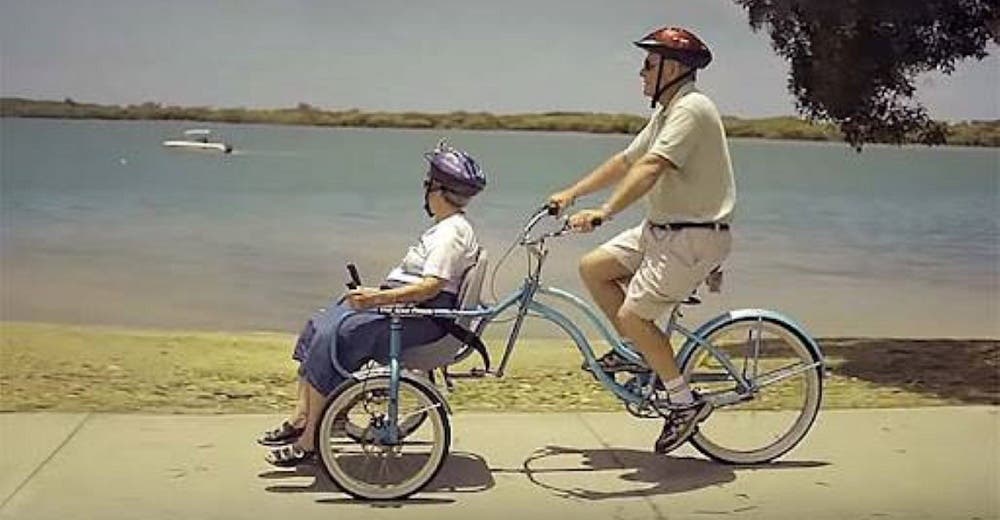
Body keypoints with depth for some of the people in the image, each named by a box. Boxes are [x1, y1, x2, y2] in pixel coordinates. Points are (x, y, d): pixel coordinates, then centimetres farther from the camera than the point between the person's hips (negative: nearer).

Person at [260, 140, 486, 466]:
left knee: (334, 337, -23)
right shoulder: (445, 227, 20)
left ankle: (308, 441, -17)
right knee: (318, 326, 4)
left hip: (421, 317, -11)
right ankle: (301, 418, 4)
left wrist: (378, 298, -30)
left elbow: (431, 286, -24)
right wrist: (375, 295, 16)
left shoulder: (453, 232, -14)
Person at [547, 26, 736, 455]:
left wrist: (604, 212, -40)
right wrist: (570, 194, 16)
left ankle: (685, 403, 1)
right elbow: (624, 161, 19)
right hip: (660, 229, 10)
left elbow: (651, 168, -31)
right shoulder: (666, 112, 15)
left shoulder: (691, 110, -17)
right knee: (592, 268, 6)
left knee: (632, 315, -12)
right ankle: (637, 353, 17)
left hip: (693, 238, -10)